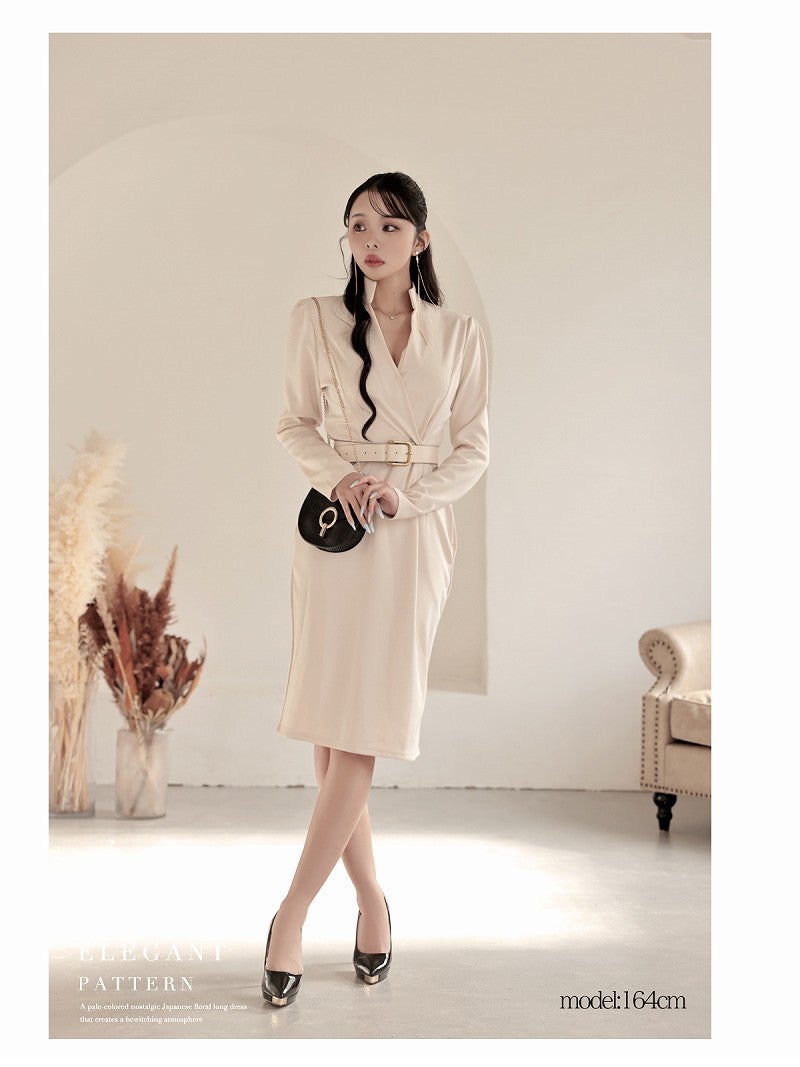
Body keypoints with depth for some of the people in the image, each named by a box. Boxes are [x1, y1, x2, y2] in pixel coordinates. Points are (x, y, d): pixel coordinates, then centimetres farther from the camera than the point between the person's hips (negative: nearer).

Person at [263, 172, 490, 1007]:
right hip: (336, 530, 1)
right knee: (329, 733, 0)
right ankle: (371, 898, 19)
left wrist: (406, 492, -10)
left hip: (414, 538, 0)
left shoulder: (459, 335, 5)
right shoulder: (316, 320, 5)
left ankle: (293, 913, 5)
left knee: (364, 733, -5)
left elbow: (474, 450, 7)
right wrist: (336, 476, -12)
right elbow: (295, 425, 9)